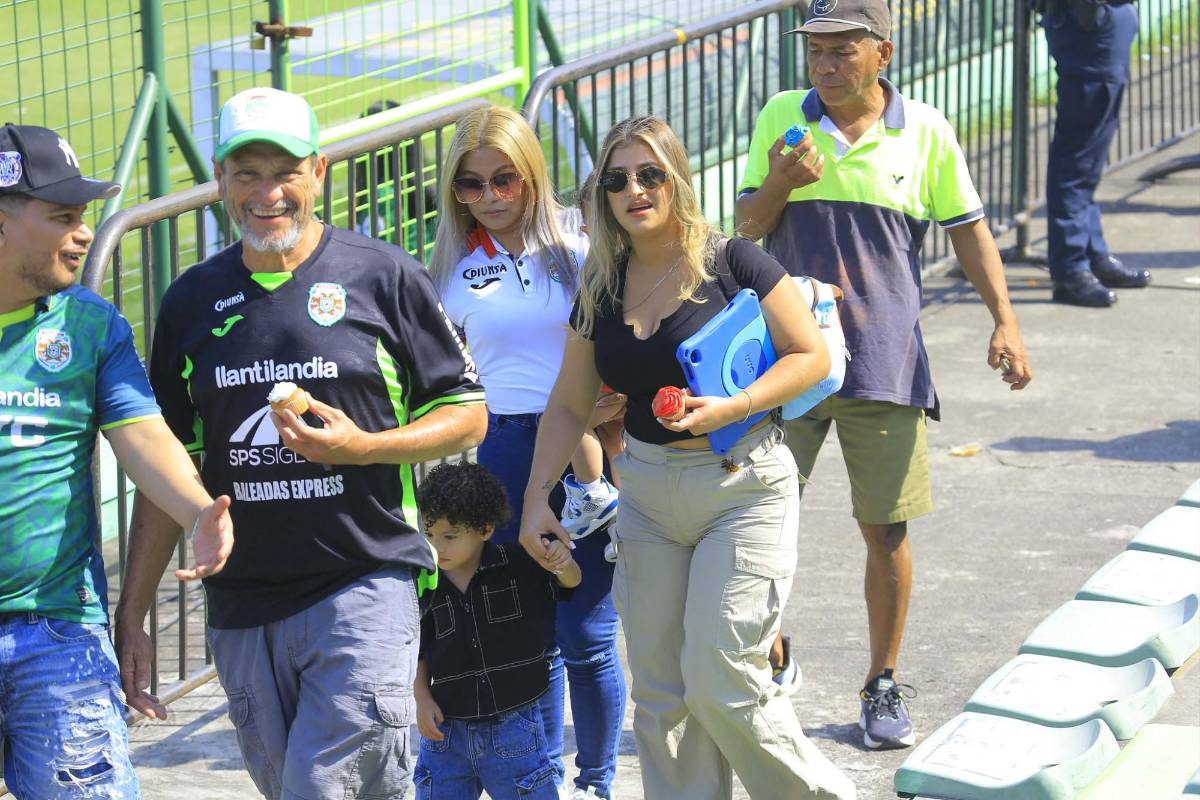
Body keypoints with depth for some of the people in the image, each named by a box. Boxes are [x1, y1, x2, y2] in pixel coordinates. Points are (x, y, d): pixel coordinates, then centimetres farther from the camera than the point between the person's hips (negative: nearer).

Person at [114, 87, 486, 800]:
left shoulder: (384, 276, 0)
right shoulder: (193, 301, 10)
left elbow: (467, 415, 3)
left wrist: (360, 447, -15)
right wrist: (132, 614, 9)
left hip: (364, 587, -4)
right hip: (242, 605, 4)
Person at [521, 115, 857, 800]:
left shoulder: (730, 262, -9)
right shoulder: (602, 290, 6)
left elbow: (812, 356, -9)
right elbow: (569, 405, 12)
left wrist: (729, 408, -21)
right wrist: (537, 496, 3)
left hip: (742, 488, -6)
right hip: (647, 494, 6)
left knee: (720, 679, -10)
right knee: (659, 692, 6)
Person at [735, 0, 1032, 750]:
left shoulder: (926, 132, 0)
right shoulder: (781, 119, 2)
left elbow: (968, 229, 8)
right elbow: (746, 230, 5)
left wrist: (1006, 320, -2)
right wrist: (778, 184, -16)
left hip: (885, 363, -1)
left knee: (887, 532, 4)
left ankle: (884, 685, 19)